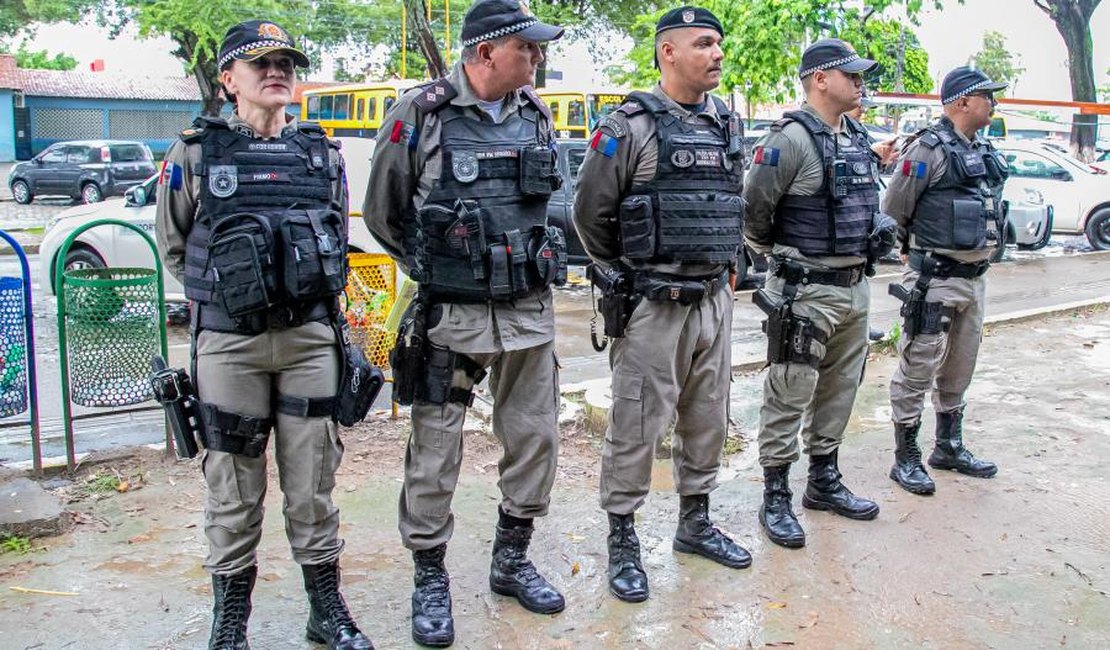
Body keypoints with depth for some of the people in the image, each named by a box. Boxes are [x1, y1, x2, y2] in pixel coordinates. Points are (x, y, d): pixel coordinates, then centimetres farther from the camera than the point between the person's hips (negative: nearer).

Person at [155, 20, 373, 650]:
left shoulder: (324, 153, 8)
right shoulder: (196, 154, 0)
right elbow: (174, 244, 10)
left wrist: (308, 296, 11)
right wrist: (223, 291, 7)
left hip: (311, 340, 2)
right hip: (230, 344, -2)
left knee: (314, 484, 8)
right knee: (234, 486, 7)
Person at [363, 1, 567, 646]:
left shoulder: (536, 114, 7)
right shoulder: (420, 114, -7)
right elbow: (383, 213, 4)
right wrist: (436, 269, 9)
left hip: (530, 311, 5)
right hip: (450, 315, -5)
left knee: (536, 439, 11)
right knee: (436, 451, 2)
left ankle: (511, 561, 30)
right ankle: (431, 580, 19)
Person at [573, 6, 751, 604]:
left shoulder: (728, 124, 11)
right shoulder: (630, 126, -9)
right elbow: (591, 212, -5)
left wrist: (719, 266, 17)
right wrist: (626, 276, 2)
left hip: (715, 301, 7)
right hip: (653, 305, -6)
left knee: (708, 418, 15)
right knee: (636, 425, 1)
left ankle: (694, 522, 31)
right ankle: (622, 541, 14)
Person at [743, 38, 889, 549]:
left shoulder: (858, 139, 12)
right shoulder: (791, 139, -15)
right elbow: (752, 209, -14)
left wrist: (864, 249, 16)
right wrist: (779, 253, 1)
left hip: (854, 288, 9)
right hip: (805, 292, -8)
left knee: (839, 392, 17)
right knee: (789, 397, -1)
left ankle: (824, 482, 31)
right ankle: (775, 500, 10)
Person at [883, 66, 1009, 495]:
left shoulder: (985, 153, 13)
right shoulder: (929, 149, -13)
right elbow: (892, 211, -11)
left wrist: (983, 256, 17)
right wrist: (913, 253, 0)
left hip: (976, 278, 9)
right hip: (935, 280, -8)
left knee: (959, 369, 17)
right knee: (918, 368, -2)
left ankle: (949, 447, 30)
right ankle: (906, 459, 6)